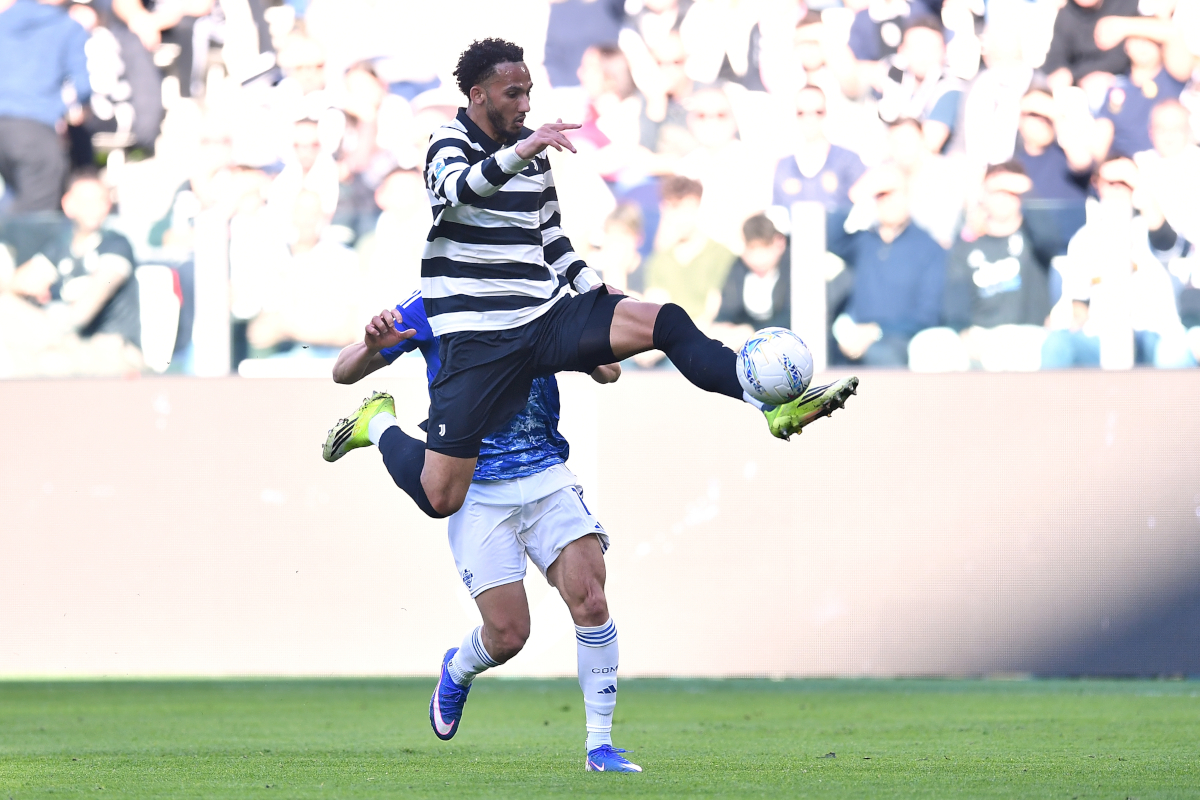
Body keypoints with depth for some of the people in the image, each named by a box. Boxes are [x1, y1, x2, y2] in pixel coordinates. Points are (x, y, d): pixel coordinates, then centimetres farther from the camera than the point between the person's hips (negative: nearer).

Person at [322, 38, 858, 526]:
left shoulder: (533, 148, 14)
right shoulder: (450, 142, -6)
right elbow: (458, 188, -31)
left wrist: (593, 288, 13)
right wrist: (519, 153, -47)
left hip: (547, 315, 6)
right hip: (477, 335, -6)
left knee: (665, 322, -16)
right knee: (440, 497, -11)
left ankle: (774, 405, -19)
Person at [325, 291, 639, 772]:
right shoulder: (432, 306, -2)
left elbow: (606, 372, 4)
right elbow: (343, 373, 1)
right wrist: (373, 346, -22)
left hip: (545, 476, 2)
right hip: (475, 490, -2)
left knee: (590, 602, -16)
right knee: (507, 635, -8)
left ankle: (599, 746, -2)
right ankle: (457, 670, 30)